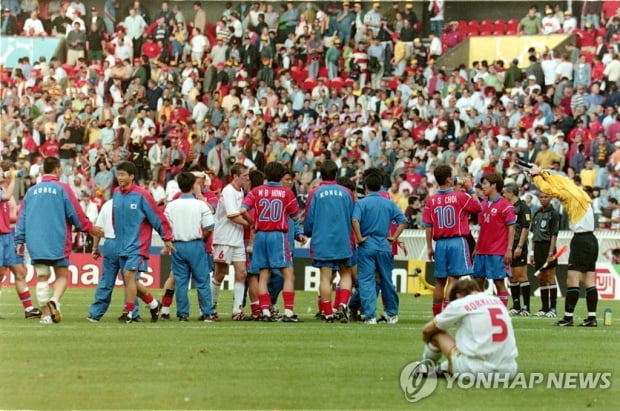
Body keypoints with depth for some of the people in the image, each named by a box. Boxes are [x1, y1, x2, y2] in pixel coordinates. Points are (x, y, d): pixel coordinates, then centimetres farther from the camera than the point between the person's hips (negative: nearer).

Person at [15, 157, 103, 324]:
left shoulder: (32, 191, 9)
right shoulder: (62, 188, -4)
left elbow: (22, 217, 10)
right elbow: (75, 214, -3)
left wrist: (20, 240, 15)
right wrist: (90, 228, 11)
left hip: (36, 242, 3)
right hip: (57, 241, -3)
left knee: (42, 277, 6)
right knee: (62, 276, 6)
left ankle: (45, 314, 1)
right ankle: (54, 301, -20)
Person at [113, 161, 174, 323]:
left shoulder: (141, 195, -13)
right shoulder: (116, 194, 5)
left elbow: (158, 217, -8)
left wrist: (167, 239, -5)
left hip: (138, 244, -7)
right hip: (122, 245, 7)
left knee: (129, 275, -18)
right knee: (130, 280, 9)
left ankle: (128, 313, -12)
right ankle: (153, 304, 30)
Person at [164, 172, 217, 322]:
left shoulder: (171, 206, 0)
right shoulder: (201, 205, -6)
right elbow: (209, 228, -7)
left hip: (178, 246, 2)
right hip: (196, 245, -2)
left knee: (180, 282, 7)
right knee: (202, 281, 4)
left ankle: (182, 314, 7)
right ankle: (207, 313, 4)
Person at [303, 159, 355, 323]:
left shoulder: (315, 193, -3)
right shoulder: (347, 193, 2)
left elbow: (308, 219, 1)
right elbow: (354, 218, 8)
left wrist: (307, 234, 21)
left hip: (322, 241, -1)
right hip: (343, 241, 1)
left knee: (325, 277, 2)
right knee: (346, 274, 12)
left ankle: (327, 313, 2)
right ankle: (342, 304, -7)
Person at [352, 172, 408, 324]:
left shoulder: (362, 203, -4)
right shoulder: (389, 203, 8)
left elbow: (355, 220, -21)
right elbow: (403, 221, 3)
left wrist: (359, 238, -12)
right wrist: (394, 237, 6)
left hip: (366, 245, -4)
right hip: (384, 245, 4)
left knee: (366, 281, -1)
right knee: (386, 280, 14)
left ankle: (370, 315, -8)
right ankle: (391, 314, 23)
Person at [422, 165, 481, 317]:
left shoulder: (431, 201, 3)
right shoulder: (461, 197, -5)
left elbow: (428, 227, 2)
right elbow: (478, 207, 9)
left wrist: (429, 248, 9)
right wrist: (471, 190, 19)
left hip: (440, 243, 4)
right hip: (457, 241, -4)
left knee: (439, 281, 11)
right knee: (453, 279, -7)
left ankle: (437, 315, 15)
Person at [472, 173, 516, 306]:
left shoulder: (505, 205, -7)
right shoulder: (483, 205, 13)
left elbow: (511, 228, -9)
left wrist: (509, 250, -15)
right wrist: (476, 248, 15)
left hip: (497, 253, -7)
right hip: (482, 251, 7)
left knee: (499, 282, -4)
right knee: (478, 281, 7)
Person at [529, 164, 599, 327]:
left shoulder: (569, 195, -10)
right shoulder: (580, 194, 15)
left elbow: (547, 188, -11)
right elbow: (556, 182, 29)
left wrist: (536, 175, 3)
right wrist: (543, 173, 26)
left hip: (581, 240, -9)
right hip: (591, 239, 9)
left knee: (572, 280, -9)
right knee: (589, 281, 5)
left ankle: (568, 317, -12)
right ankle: (592, 317, 2)